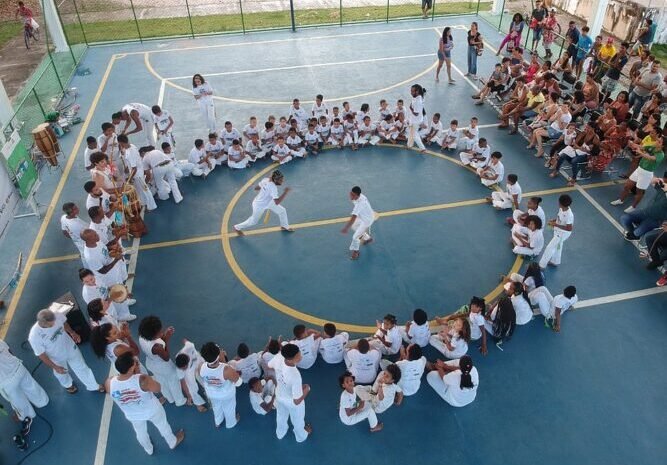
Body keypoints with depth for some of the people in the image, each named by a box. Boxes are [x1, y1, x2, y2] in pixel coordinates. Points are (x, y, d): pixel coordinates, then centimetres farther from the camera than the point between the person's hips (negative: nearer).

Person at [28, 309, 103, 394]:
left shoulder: (58, 316, -32)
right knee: (62, 374, 30)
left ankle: (94, 386, 50)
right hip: (57, 358, -2)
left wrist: (72, 333, -7)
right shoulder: (34, 336, -38)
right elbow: (41, 355, -22)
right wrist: (55, 367, -19)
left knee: (82, 368, 24)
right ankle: (68, 384, 65)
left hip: (71, 349, 2)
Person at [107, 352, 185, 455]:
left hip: (132, 415, 3)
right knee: (163, 426, 31)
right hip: (152, 411, -3)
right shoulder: (143, 380, -43)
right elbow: (157, 388, -20)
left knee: (141, 433, 35)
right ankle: (173, 442, 59)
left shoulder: (109, 383, -34)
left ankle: (149, 450, 64)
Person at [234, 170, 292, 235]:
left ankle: (284, 226, 35)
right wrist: (285, 192, -39)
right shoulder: (273, 187, -39)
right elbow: (277, 202, -44)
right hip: (259, 205, -8)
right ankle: (237, 227, 41)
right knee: (254, 221, 16)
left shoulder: (266, 180, -16)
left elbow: (256, 188, -3)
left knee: (282, 210, 10)